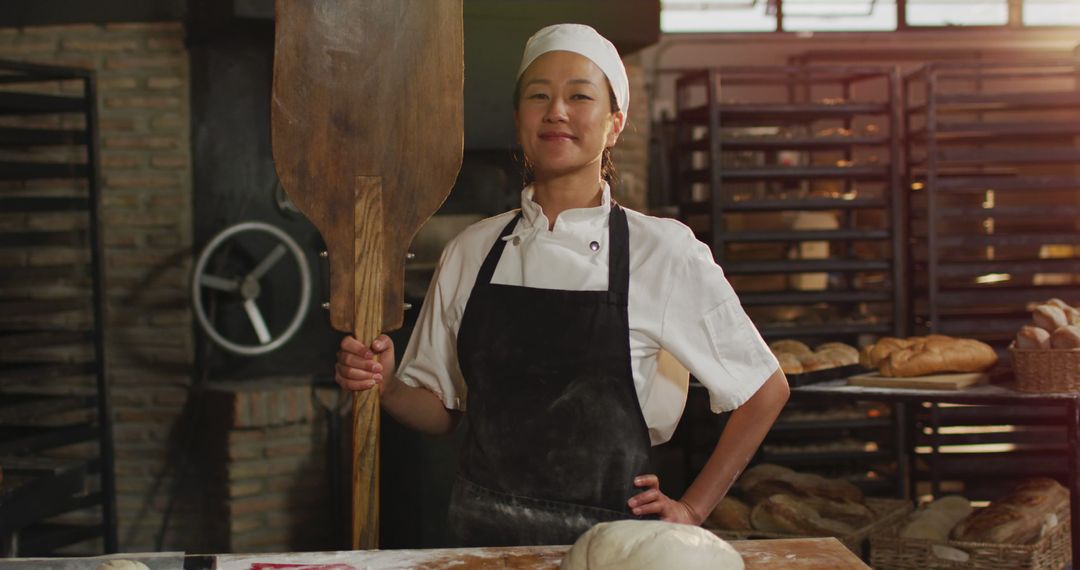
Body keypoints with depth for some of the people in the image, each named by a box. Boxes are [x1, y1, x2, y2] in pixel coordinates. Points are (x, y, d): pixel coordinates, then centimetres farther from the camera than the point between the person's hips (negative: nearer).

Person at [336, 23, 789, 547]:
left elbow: (766, 391, 1)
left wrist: (692, 510, 0)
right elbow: (440, 408, 10)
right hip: (484, 536, 3)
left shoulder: (662, 251, -7)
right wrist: (385, 386, -10)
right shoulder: (470, 252, 2)